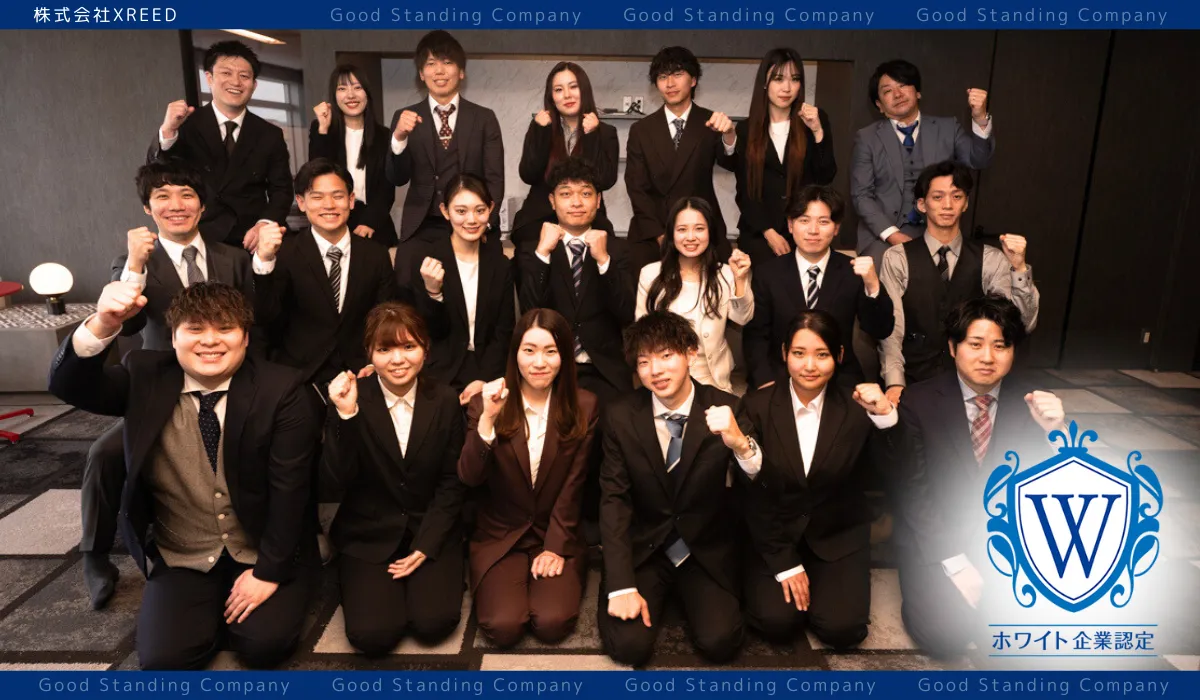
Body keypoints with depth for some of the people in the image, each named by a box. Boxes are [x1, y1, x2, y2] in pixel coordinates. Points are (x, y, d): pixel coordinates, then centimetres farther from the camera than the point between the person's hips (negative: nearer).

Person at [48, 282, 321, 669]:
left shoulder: (282, 389, -13)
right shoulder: (146, 376, -3)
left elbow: (289, 489, -14)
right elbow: (68, 386, -19)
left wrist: (268, 571, -16)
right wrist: (103, 324, -38)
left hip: (264, 553, -2)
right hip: (180, 558, 2)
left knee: (264, 643, -18)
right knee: (163, 658, -14)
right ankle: (215, 603, 17)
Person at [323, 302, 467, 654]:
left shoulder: (445, 401, -5)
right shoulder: (351, 398, -9)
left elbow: (452, 482, -2)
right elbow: (334, 485, -16)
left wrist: (424, 546, -10)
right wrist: (346, 416, -29)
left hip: (432, 532, 1)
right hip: (367, 536, 0)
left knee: (433, 623, -18)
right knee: (373, 634, -17)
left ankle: (424, 571, 14)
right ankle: (373, 583, 15)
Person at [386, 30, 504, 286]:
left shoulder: (484, 118, 6)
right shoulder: (405, 118, 7)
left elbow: (495, 179, 1)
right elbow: (397, 179, -1)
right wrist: (399, 136, -18)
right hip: (420, 230, 1)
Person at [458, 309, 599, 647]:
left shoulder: (584, 406, -6)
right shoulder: (487, 402, -7)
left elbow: (572, 487, -4)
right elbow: (469, 478, -18)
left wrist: (555, 546, -10)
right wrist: (487, 419, -31)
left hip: (559, 537, 1)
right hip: (498, 537, 0)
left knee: (552, 624, -19)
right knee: (503, 626, -18)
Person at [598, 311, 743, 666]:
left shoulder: (727, 410, -12)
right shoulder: (621, 416, -9)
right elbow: (614, 500, -8)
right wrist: (622, 586, -17)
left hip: (707, 553, 0)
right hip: (642, 551, 1)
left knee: (719, 642, -19)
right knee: (629, 645, -17)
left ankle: (688, 594, 14)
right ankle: (661, 593, 16)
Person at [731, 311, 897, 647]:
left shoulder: (857, 408, -9)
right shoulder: (757, 406, -10)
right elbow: (752, 497, -10)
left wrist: (885, 416, -36)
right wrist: (784, 562, -14)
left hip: (839, 536, 1)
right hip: (775, 535, 0)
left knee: (842, 629, -16)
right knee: (777, 623, -18)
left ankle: (822, 581, 16)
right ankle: (790, 577, 15)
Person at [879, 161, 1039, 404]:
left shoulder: (991, 259, 5)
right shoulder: (897, 259, 1)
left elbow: (1023, 324, -3)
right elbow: (891, 329, -6)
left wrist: (1019, 267, -17)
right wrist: (895, 384, -20)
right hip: (914, 381, -1)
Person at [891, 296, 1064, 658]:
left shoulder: (1031, 401, -3)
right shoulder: (919, 401, -11)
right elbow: (915, 493, -9)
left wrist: (1051, 431, -25)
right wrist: (955, 564, -17)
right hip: (935, 537, -3)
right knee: (944, 634, -21)